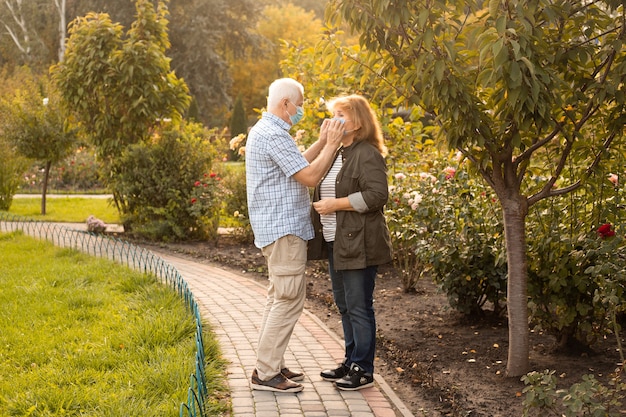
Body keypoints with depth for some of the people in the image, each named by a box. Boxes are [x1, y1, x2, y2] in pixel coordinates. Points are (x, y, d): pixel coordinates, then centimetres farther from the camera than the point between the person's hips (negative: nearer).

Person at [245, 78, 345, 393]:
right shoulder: (274, 135, -18)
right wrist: (331, 145, -10)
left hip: (276, 228, 11)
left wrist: (322, 142, 13)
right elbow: (310, 176, -20)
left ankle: (271, 365, 23)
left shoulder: (263, 130, 16)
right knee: (289, 300, -7)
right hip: (284, 229, -11)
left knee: (279, 298, 16)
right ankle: (266, 374, -4)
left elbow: (298, 164, 21)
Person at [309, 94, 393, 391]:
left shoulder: (368, 155, -13)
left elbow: (377, 195, -23)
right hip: (336, 243, 10)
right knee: (344, 305, 16)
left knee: (358, 307, -3)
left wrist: (335, 204, -20)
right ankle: (352, 361, 29)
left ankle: (363, 371, 7)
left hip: (359, 244, -10)